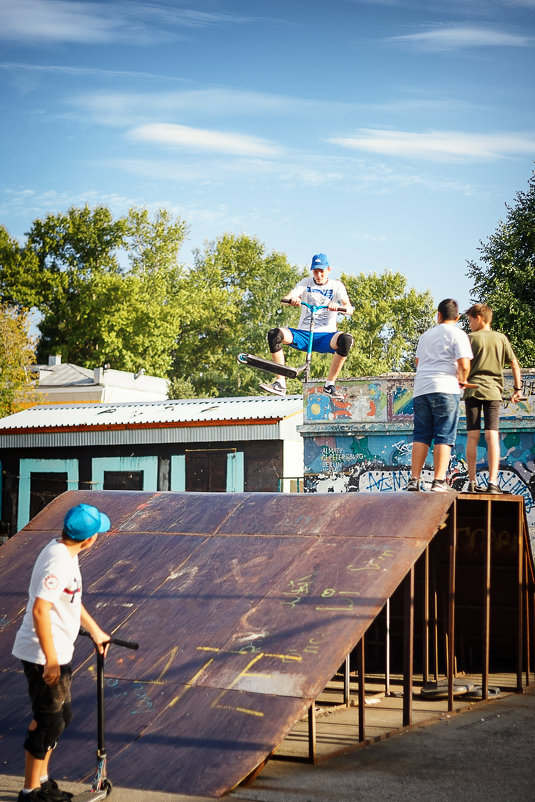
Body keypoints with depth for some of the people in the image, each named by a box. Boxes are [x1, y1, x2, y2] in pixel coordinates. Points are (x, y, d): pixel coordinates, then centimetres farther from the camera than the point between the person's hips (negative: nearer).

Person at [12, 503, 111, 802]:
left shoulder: (65, 552, 6)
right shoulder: (59, 562, -25)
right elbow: (40, 609, -31)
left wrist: (95, 631, 30)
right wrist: (51, 661, -27)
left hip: (59, 653, 10)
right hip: (44, 656, -10)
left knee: (61, 717, 20)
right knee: (49, 721, 3)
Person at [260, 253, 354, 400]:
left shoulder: (336, 286, 5)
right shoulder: (306, 283, 8)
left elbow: (349, 309, -11)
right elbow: (285, 300, -7)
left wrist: (339, 307, -35)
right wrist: (292, 299, -32)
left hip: (325, 335, -1)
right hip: (303, 334, 1)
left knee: (346, 339, -34)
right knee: (274, 335, -25)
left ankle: (330, 385, -22)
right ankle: (280, 384, -23)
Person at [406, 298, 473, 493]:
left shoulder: (426, 335, 20)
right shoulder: (457, 334, 2)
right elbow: (464, 365, -8)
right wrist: (462, 381, 10)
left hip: (421, 389, 5)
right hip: (445, 389, -5)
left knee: (421, 435, 5)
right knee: (444, 436, -4)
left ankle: (414, 480, -1)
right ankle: (439, 482, -10)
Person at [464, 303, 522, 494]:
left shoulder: (470, 338, 3)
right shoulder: (501, 338, 10)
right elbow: (514, 364, 9)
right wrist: (517, 388, 16)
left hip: (472, 390, -1)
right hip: (493, 391, 1)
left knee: (472, 436, 2)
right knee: (492, 436, -5)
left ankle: (472, 482, 4)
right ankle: (493, 482, -16)